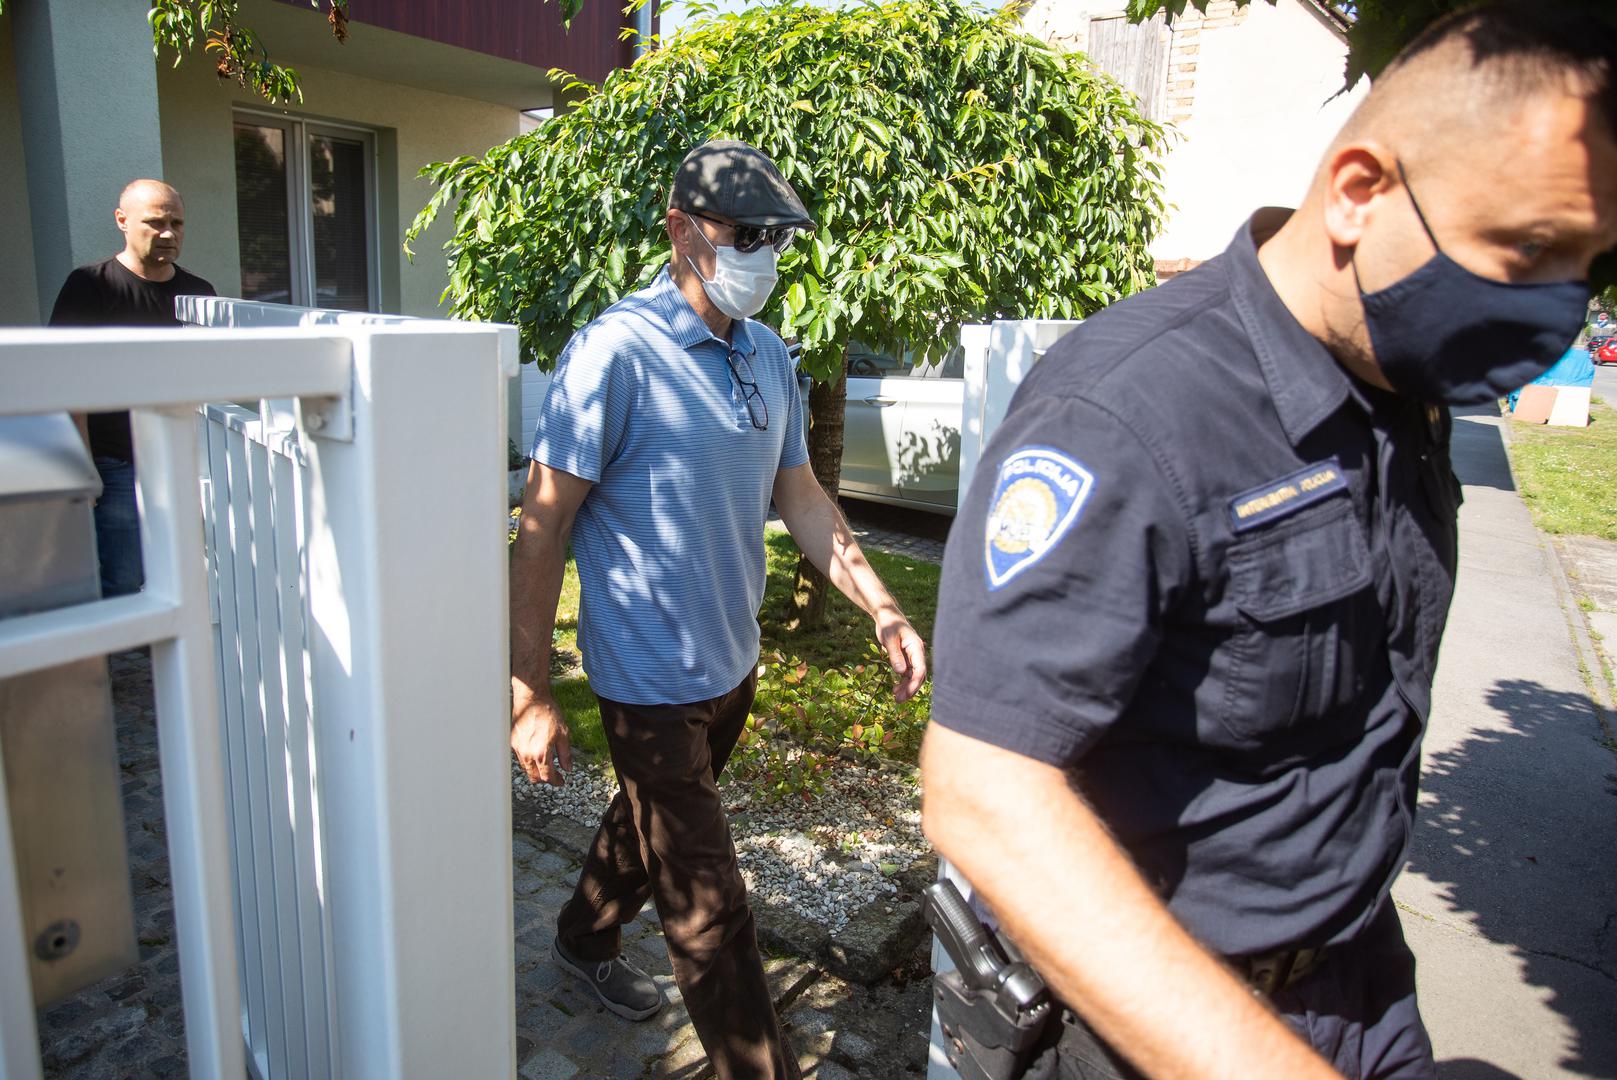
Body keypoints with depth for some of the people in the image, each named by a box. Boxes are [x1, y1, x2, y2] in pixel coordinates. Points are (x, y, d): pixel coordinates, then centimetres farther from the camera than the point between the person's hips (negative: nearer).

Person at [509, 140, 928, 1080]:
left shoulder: (768, 356, 4)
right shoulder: (617, 352, -18)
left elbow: (799, 494, 11)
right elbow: (543, 526, -18)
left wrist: (882, 607, 3)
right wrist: (531, 695, -20)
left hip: (733, 662, 8)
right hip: (653, 678, -8)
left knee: (656, 817, 28)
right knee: (709, 905, 3)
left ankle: (586, 938, 55)